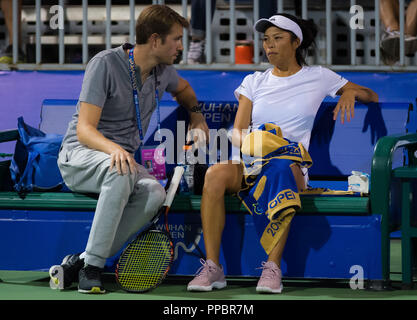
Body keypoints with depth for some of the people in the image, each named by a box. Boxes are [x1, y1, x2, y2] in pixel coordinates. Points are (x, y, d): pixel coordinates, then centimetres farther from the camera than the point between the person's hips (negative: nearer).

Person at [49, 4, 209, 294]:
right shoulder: (106, 64, -13)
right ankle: (91, 265, -37)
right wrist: (113, 149, -39)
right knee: (120, 172, -42)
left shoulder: (162, 71, 8)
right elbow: (84, 129, -19)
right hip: (80, 156, -6)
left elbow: (183, 88, 37)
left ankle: (80, 262, -29)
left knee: (155, 192, -31)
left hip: (122, 159, 6)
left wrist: (195, 113, 17)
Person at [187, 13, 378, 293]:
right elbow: (237, 131, 12)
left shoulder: (318, 78, 15)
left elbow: (372, 96, 18)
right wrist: (246, 143, -11)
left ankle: (273, 268, -41)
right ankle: (212, 268, -33)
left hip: (292, 162, -2)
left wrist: (351, 92, -4)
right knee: (216, 173, -32)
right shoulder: (254, 82, 21)